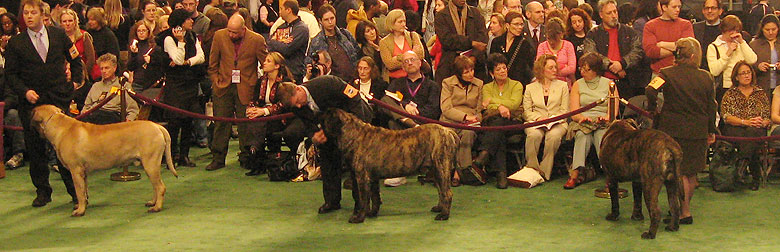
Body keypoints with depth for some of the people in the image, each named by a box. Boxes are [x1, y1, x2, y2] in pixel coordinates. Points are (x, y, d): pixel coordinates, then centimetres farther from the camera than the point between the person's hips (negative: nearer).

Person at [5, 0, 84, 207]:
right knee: (35, 149, 5)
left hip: (58, 99, 0)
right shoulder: (15, 43, 3)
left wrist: (76, 81, 8)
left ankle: (75, 190, 9)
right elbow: (10, 74, 2)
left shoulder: (59, 35, 6)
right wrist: (25, 91, -13)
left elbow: (75, 60, 18)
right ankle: (42, 192, 16)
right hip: (31, 103, 0)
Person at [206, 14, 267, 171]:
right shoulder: (219, 36, -2)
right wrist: (216, 81, 5)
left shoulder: (257, 40, -8)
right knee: (220, 124, 3)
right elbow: (212, 63, 10)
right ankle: (218, 159, 11)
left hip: (246, 89, -2)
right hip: (223, 87, 2)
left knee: (245, 125, 3)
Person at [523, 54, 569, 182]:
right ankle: (532, 170, -29)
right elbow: (526, 111, 8)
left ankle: (544, 172, -29)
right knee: (534, 135, -36)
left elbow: (564, 110, 9)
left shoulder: (562, 86, 17)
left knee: (554, 135, -36)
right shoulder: (530, 88, 17)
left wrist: (553, 119, -10)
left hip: (557, 123, 0)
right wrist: (538, 118, -11)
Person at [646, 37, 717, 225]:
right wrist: (711, 131, 16)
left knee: (679, 171, 3)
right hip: (698, 130, 2)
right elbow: (712, 107, 5)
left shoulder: (667, 74, -6)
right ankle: (685, 207, 25)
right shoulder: (706, 77, 1)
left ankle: (685, 212, 1)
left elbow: (651, 90, -22)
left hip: (672, 128, -2)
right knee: (691, 172, 14)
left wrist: (652, 111, -5)